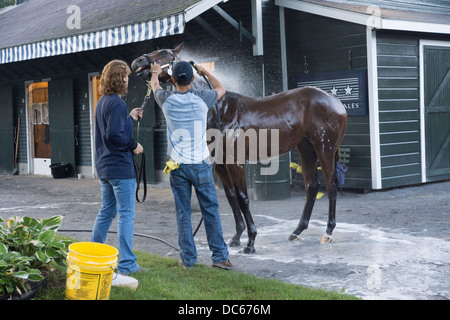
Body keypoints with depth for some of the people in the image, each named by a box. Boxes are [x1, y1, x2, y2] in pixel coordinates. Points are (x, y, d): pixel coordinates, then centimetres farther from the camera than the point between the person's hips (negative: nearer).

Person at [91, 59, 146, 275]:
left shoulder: (102, 102, 13)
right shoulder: (117, 103, -16)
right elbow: (114, 135, -25)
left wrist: (130, 117, 18)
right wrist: (134, 145, -12)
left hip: (104, 167, 10)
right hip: (120, 168, -10)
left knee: (106, 211, 18)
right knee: (126, 215, -3)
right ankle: (126, 264, 1)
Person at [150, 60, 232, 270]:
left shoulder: (167, 100, -3)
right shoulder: (201, 99, -6)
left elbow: (154, 86, 22)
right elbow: (221, 90, 17)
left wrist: (155, 73, 43)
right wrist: (206, 73, 32)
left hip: (177, 166, 1)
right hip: (200, 164, -1)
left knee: (183, 213, 8)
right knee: (211, 211, 6)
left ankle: (188, 258, 12)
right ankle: (219, 256, 9)